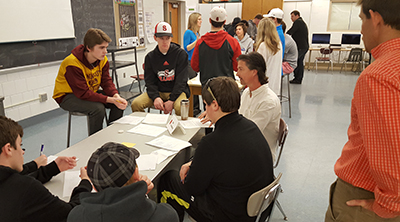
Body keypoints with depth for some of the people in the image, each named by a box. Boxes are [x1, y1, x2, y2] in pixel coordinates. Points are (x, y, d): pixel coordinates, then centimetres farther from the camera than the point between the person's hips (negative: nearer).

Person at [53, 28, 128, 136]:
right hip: (67, 96, -7)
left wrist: (116, 96, -31)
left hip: (92, 92, 7)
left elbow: (106, 82, -9)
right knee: (98, 108, -33)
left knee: (120, 104, -12)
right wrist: (110, 100, -40)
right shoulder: (72, 64, -30)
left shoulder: (102, 60, -8)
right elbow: (83, 93, -32)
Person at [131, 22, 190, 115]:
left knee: (180, 107, -35)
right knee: (136, 104, -18)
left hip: (177, 91, -3)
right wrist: (155, 97, -19)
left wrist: (171, 100, -19)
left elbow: (181, 80, -9)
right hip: (158, 91, 3)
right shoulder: (150, 57, 5)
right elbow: (150, 81, 2)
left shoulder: (181, 54, -4)